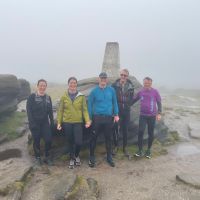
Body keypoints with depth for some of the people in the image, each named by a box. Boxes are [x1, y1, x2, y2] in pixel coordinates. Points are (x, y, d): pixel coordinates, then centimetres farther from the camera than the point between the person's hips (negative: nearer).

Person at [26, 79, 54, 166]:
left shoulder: (48, 97, 9)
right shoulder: (32, 97, -5)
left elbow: (50, 111, 13)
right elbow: (29, 110, -10)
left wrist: (52, 121, 6)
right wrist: (32, 123, -16)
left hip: (45, 122, 3)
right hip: (35, 123, -3)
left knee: (48, 140, -3)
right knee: (36, 141, 6)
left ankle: (47, 157, 15)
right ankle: (38, 157, 23)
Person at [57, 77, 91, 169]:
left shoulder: (81, 96, 0)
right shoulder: (64, 97, 2)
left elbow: (84, 109, -1)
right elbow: (60, 110, 4)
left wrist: (87, 121, -13)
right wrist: (59, 122, -1)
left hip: (78, 122, -1)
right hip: (67, 123, 1)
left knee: (79, 142, -4)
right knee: (70, 142, 9)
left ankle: (76, 155, 28)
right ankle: (71, 159, 30)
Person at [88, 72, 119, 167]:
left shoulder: (111, 90, 1)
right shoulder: (94, 91, -3)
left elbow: (115, 102, 10)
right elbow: (90, 105, 1)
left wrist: (116, 114, 6)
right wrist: (89, 118, -1)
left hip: (108, 117, 2)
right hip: (97, 117, -2)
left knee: (108, 138, 12)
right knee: (94, 138, 3)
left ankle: (109, 157, 27)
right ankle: (91, 157, 19)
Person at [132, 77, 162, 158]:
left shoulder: (155, 92, -5)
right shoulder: (140, 92, 1)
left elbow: (159, 103, 0)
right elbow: (133, 100, 12)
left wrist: (159, 113, -9)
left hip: (152, 116, -1)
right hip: (142, 115, 1)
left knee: (150, 133, 8)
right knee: (140, 132, -9)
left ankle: (148, 150, 25)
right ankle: (140, 150, 3)